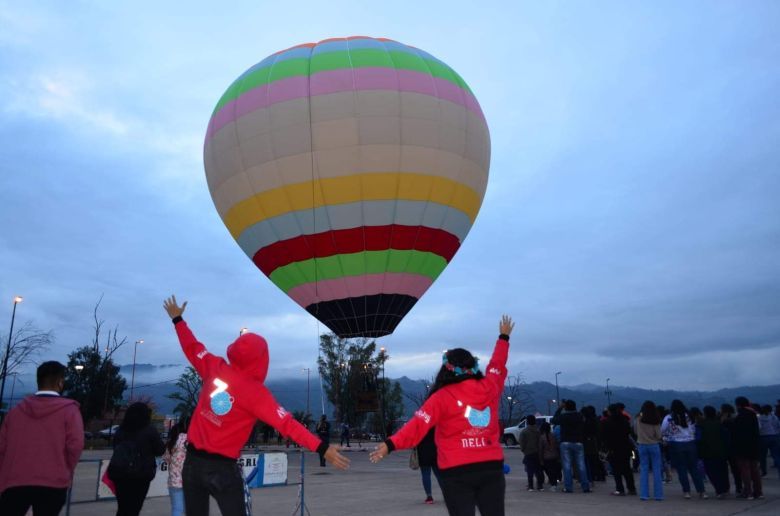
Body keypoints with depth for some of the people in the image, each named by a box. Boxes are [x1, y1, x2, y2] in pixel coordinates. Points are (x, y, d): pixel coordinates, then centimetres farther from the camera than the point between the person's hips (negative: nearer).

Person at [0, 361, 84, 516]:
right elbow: (75, 445, -13)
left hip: (14, 482, 3)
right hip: (53, 484, -3)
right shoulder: (69, 410, -3)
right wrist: (65, 471, 6)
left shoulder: (17, 410, 10)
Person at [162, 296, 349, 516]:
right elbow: (287, 424, -22)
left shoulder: (215, 368, -4)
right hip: (223, 467, -5)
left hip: (192, 460, 6)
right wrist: (322, 448, -23)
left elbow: (192, 348, 13)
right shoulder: (255, 392, -17)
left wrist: (177, 319, 30)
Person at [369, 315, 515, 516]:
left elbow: (418, 425, -18)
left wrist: (390, 444, -23)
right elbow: (497, 365, 23)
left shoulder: (443, 397, -7)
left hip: (457, 471, -4)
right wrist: (504, 337, 39)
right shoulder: (489, 388, 4)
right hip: (491, 467, 4)